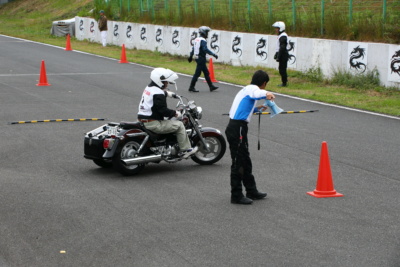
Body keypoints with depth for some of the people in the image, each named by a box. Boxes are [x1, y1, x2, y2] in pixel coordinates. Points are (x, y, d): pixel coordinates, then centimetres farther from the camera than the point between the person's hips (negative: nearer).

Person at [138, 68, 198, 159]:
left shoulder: (149, 88, 13)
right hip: (153, 123, -11)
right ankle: (185, 150, -4)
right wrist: (175, 113, -11)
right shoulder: (158, 94, -18)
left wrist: (167, 93, 48)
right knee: (179, 125, -8)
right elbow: (163, 110, -23)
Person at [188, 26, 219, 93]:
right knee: (197, 73, -5)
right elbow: (205, 49, -26)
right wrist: (213, 54, -25)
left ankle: (211, 86, 19)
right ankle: (191, 87, -1)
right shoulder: (203, 40, -16)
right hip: (201, 59, -10)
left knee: (206, 72, 14)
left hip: (197, 58, 10)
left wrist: (191, 56, 27)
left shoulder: (197, 39, 12)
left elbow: (193, 48, 18)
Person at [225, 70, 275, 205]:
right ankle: (236, 196, 0)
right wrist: (266, 94, -49)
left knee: (245, 161, 18)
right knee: (238, 162, -5)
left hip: (236, 128, 10)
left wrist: (257, 109, 38)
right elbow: (256, 93, -33)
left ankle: (251, 191, 27)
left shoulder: (247, 89, 22)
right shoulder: (253, 88, -8)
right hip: (237, 129, -10)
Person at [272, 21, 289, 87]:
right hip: (283, 55, 10)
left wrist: (278, 57, -21)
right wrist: (276, 54, 22)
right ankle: (284, 82, 21)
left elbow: (282, 48, -23)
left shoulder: (283, 36, -18)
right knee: (281, 69, 15)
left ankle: (284, 83, 0)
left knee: (282, 69, -5)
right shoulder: (281, 35, 16)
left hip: (283, 55, -10)